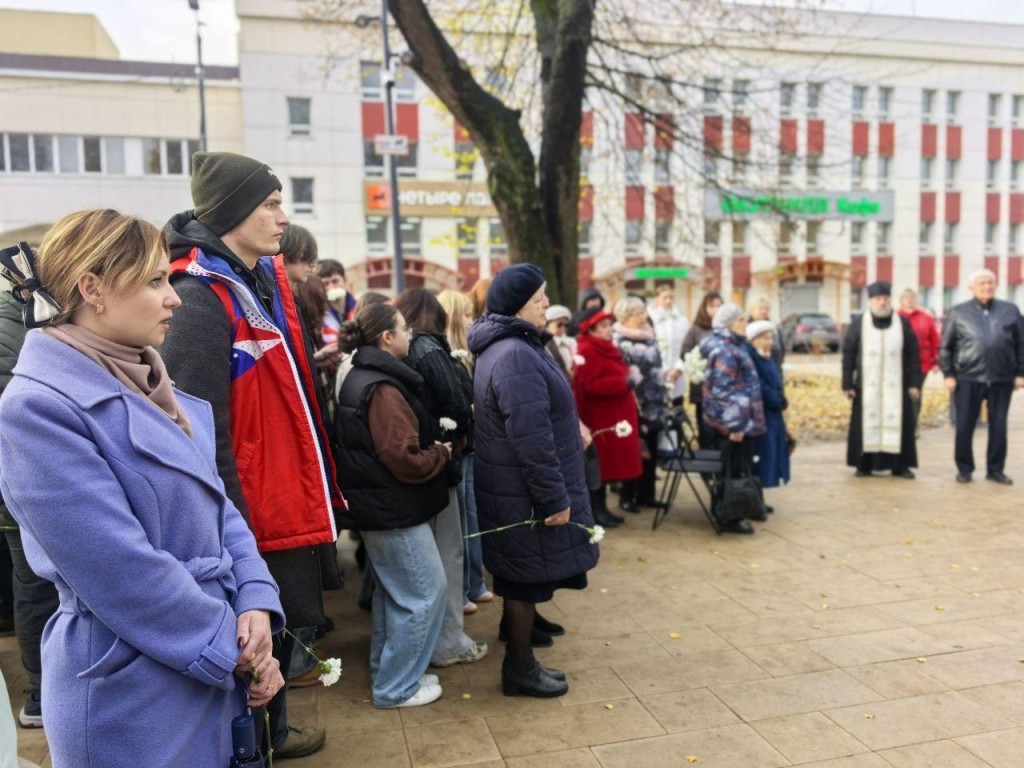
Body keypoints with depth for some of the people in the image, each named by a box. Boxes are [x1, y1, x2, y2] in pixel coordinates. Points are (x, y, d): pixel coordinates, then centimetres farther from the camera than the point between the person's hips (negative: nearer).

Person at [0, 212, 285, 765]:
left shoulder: (148, 390, 7)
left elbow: (219, 508, 7)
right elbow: (122, 571, -23)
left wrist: (255, 602, -8)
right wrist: (234, 649, -15)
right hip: (132, 697, -7)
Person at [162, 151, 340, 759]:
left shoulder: (268, 281, 9)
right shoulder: (199, 302, -19)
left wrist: (325, 481, 17)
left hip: (294, 497, 9)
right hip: (256, 510, -9)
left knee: (292, 625, 22)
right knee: (270, 636, 8)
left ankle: (273, 731, 44)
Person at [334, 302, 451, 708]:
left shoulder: (361, 378, 10)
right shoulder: (383, 389, -21)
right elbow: (405, 460, -24)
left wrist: (430, 447, 7)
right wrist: (441, 453, -6)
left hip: (377, 504, 11)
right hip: (394, 508, -10)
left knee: (393, 590, 21)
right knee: (425, 592, 0)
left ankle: (387, 669, 34)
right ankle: (397, 686, 11)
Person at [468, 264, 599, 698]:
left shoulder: (507, 346, 11)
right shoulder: (515, 356, -24)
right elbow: (532, 441, -27)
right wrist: (555, 498, -21)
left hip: (514, 490, 10)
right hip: (526, 496, -10)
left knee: (524, 579, 18)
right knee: (528, 580, 4)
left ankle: (521, 663, 32)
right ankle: (520, 670, 21)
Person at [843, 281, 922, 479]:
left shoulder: (903, 324, 5)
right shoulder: (858, 324, 3)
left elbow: (913, 355, 5)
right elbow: (848, 355, 1)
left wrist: (914, 383, 0)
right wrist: (848, 383, -3)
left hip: (896, 386, 1)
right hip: (866, 386, -1)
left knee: (899, 423, 1)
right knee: (866, 424, 1)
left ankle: (900, 465, 10)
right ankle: (864, 465, 9)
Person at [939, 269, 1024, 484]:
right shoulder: (958, 313, 5)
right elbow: (946, 346, 5)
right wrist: (948, 374, -1)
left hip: (1002, 379, 2)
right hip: (968, 379, -1)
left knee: (999, 426, 7)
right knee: (964, 426, 2)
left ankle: (996, 469, 18)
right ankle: (964, 469, 14)